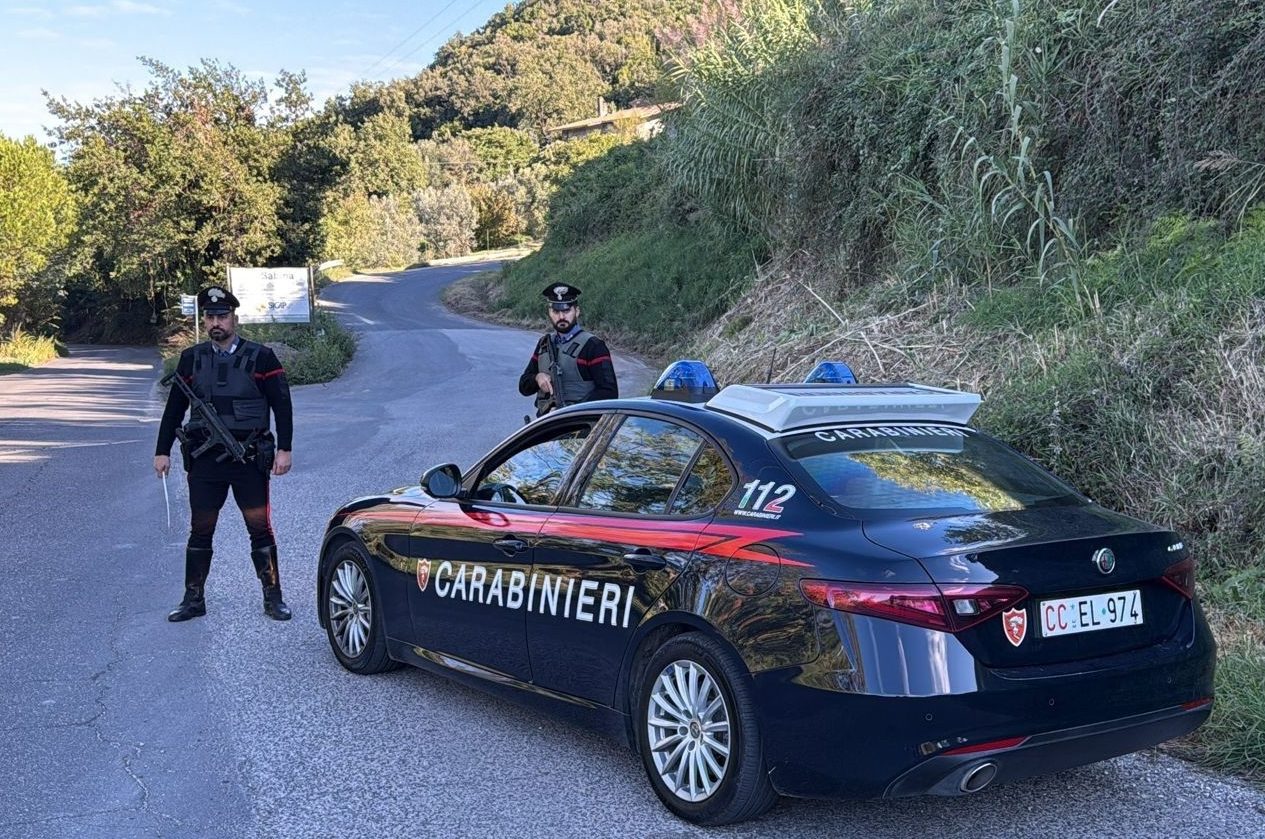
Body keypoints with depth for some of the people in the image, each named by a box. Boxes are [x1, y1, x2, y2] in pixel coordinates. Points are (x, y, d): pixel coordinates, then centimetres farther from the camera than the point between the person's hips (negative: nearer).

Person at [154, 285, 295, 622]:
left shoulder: (260, 357, -2)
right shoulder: (191, 359, 7)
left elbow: (282, 405, -1)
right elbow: (174, 408, 12)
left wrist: (284, 449, -8)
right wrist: (162, 451, 9)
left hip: (249, 458, -2)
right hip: (204, 458, 3)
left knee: (260, 527, -1)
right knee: (200, 530, 7)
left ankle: (273, 598, 8)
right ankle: (193, 600, 17)